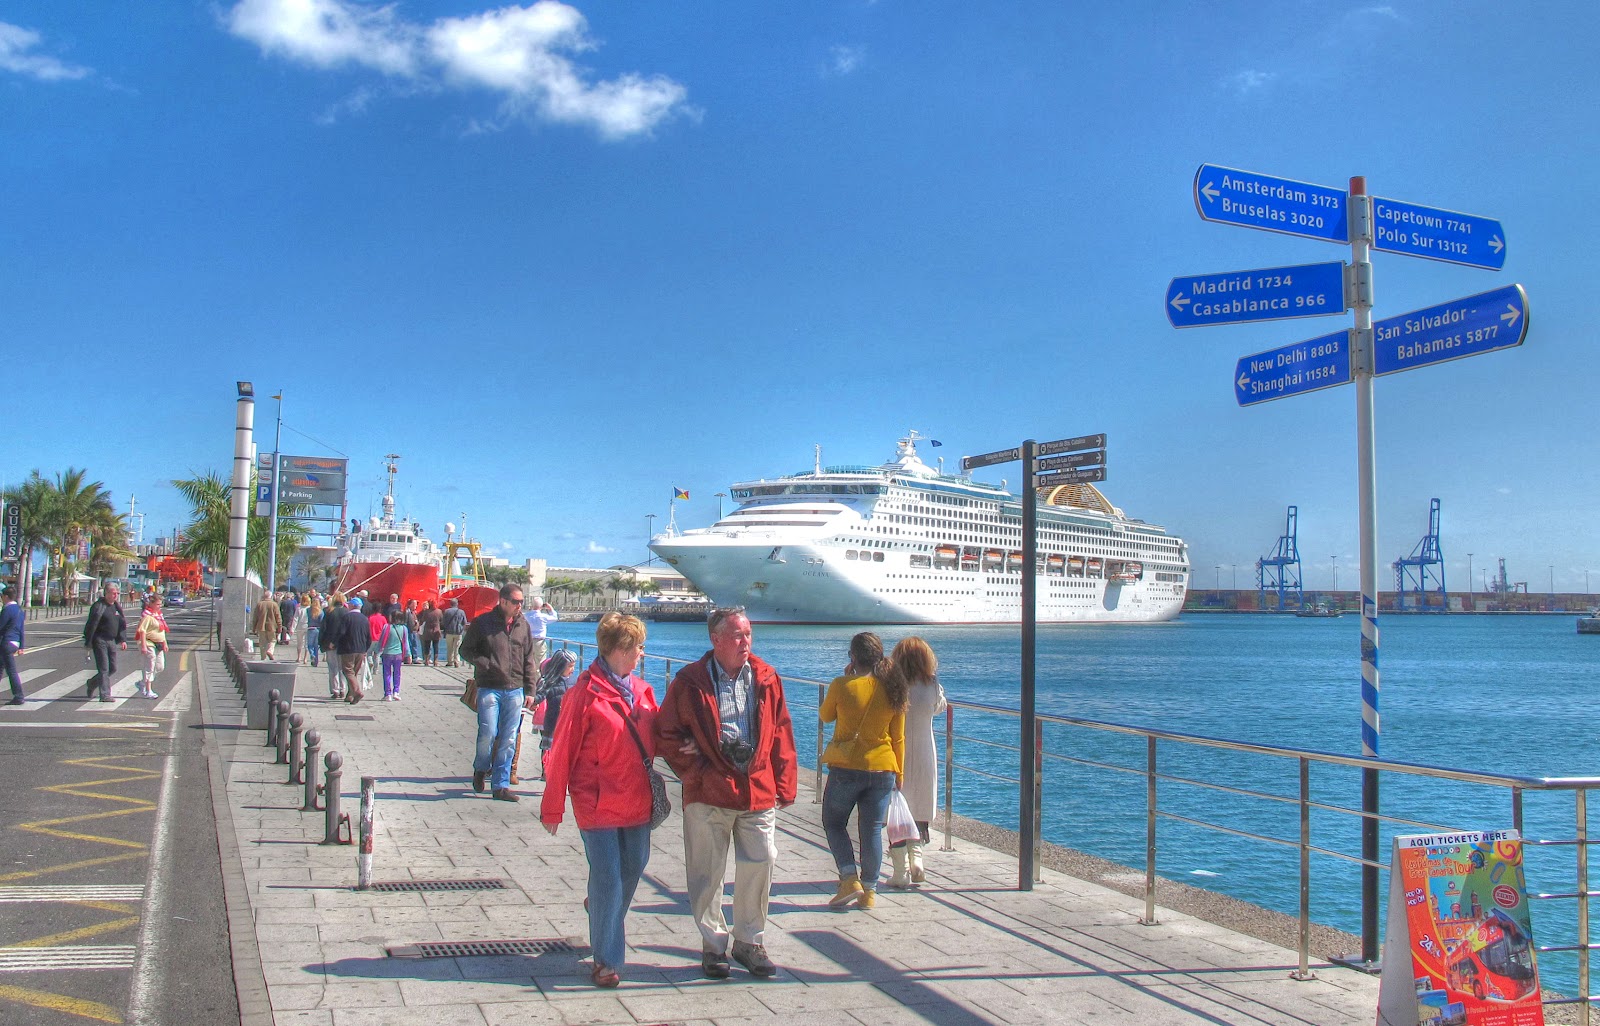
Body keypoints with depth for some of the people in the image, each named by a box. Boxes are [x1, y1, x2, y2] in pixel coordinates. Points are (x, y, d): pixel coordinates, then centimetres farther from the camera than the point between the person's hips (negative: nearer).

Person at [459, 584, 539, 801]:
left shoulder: (523, 625, 9)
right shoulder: (482, 623, -1)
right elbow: (465, 650, 5)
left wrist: (529, 690, 10)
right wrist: (485, 665, -11)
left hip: (515, 690, 3)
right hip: (489, 688, -3)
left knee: (509, 740, 3)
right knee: (488, 733, -9)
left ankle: (501, 785, 12)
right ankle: (481, 769, 22)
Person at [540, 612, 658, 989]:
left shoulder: (640, 689, 7)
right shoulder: (586, 692, -13)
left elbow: (654, 737, 17)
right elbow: (562, 752, -10)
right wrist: (552, 809, -8)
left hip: (637, 802, 7)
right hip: (598, 802, -6)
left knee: (633, 869, 17)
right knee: (608, 879, -3)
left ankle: (602, 910, 48)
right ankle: (607, 961, 12)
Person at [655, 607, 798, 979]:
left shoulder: (767, 679, 6)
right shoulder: (690, 682, -3)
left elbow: (782, 736, 10)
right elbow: (666, 735, 2)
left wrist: (783, 787, 6)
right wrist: (696, 772, -4)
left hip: (759, 792, 2)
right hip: (708, 795, -2)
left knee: (759, 865, 3)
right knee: (707, 874, 4)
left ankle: (750, 941, 21)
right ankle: (713, 945, 21)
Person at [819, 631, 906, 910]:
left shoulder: (842, 686, -12)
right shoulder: (893, 689, -1)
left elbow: (824, 716, 7)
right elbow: (898, 738, 4)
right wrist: (899, 773, 14)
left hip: (846, 768, -3)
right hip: (882, 771, 3)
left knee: (834, 823, 14)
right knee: (872, 830, 11)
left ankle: (850, 880, 2)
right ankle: (869, 892, 14)